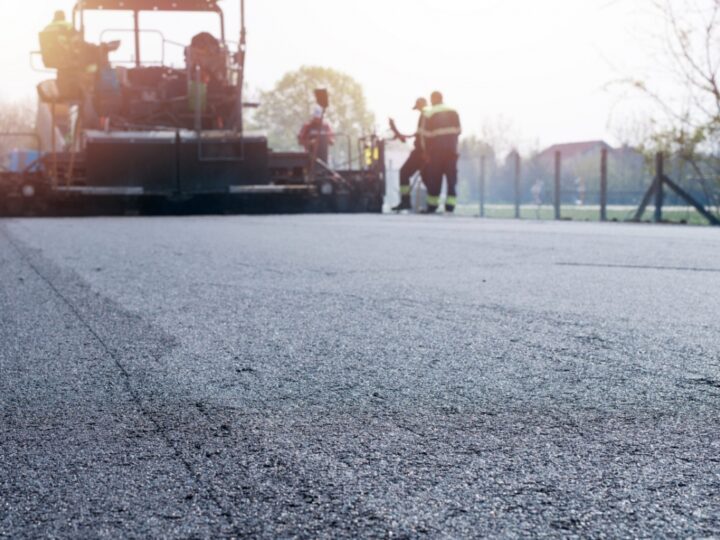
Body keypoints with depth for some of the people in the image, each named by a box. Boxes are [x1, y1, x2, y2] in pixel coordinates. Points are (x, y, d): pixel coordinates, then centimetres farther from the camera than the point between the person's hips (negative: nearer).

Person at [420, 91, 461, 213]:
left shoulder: (428, 113, -5)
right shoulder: (454, 112, 7)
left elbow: (425, 134, -6)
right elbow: (458, 130, 7)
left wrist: (426, 151, 1)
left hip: (436, 150, -3)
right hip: (452, 149, 3)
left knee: (434, 178, 4)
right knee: (451, 177, 4)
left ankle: (432, 206, 5)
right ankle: (450, 206, -2)